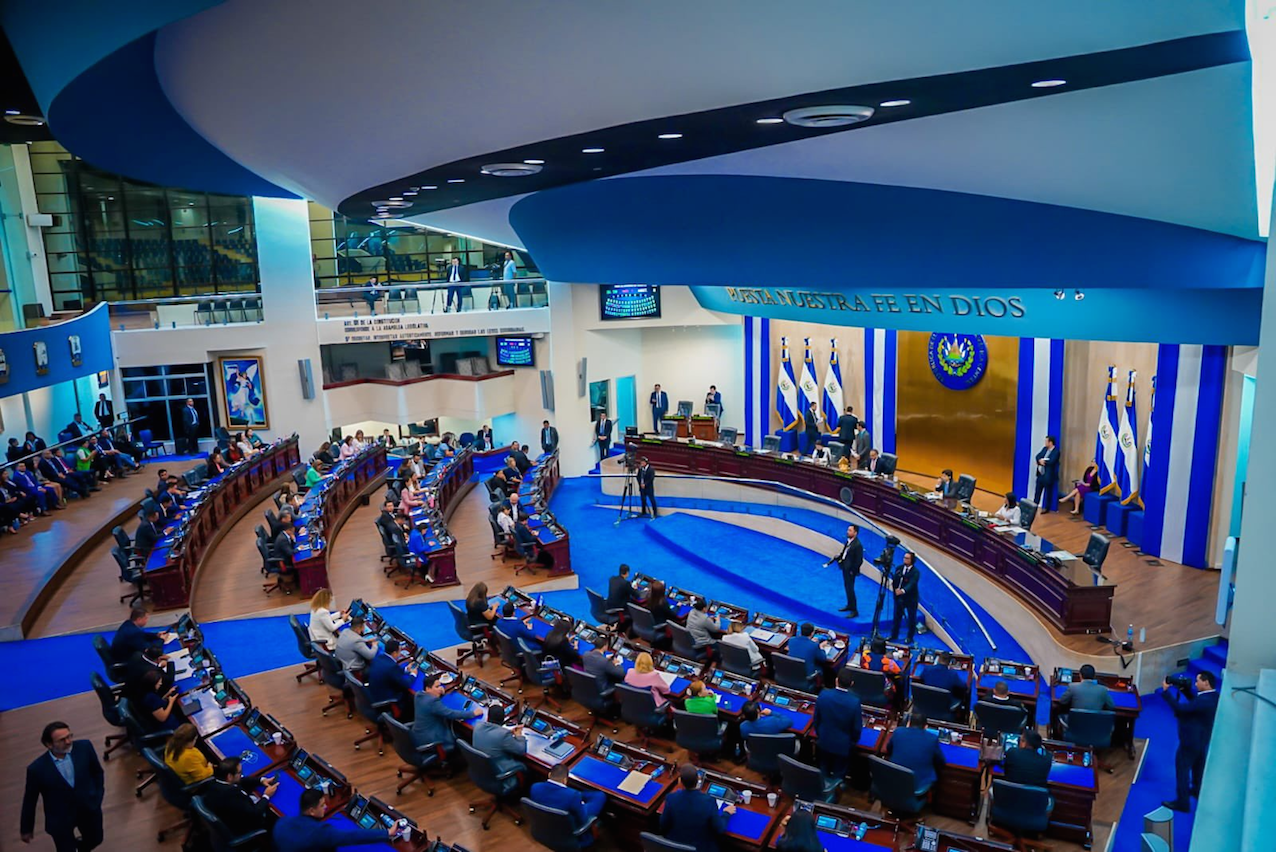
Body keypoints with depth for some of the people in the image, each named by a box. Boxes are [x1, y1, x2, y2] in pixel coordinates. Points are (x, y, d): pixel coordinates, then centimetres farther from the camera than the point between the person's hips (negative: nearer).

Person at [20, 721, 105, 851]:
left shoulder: (84, 747, -20)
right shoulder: (37, 768, -24)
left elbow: (97, 772, -2)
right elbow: (29, 800, -8)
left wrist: (98, 797, 3)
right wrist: (26, 828, 3)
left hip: (90, 809, 3)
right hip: (60, 820, -3)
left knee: (94, 840, 25)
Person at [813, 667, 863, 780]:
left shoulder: (823, 694, -23)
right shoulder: (855, 702, -30)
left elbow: (816, 718, -7)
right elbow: (857, 728, -16)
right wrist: (853, 741, 7)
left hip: (824, 741, 3)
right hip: (843, 745, -2)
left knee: (824, 769, 28)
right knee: (839, 773, 22)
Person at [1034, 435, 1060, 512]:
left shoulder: (1056, 451, -15)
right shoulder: (1044, 448, 8)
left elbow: (1051, 462, -26)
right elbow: (1038, 456, 4)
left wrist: (1042, 461, -12)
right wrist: (1040, 461, -17)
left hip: (1048, 475, -7)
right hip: (1041, 473, 7)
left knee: (1048, 492, 7)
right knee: (1038, 490, 14)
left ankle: (1046, 508, 17)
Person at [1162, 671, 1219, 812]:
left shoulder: (1205, 701, -35)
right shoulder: (1213, 696, -4)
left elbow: (1179, 708, -32)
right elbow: (1195, 702, 10)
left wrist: (1166, 690, -25)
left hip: (1191, 739, -10)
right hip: (1202, 737, 10)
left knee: (1182, 768, 2)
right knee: (1198, 766, 28)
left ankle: (1182, 802, 9)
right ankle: (1197, 790, 48)